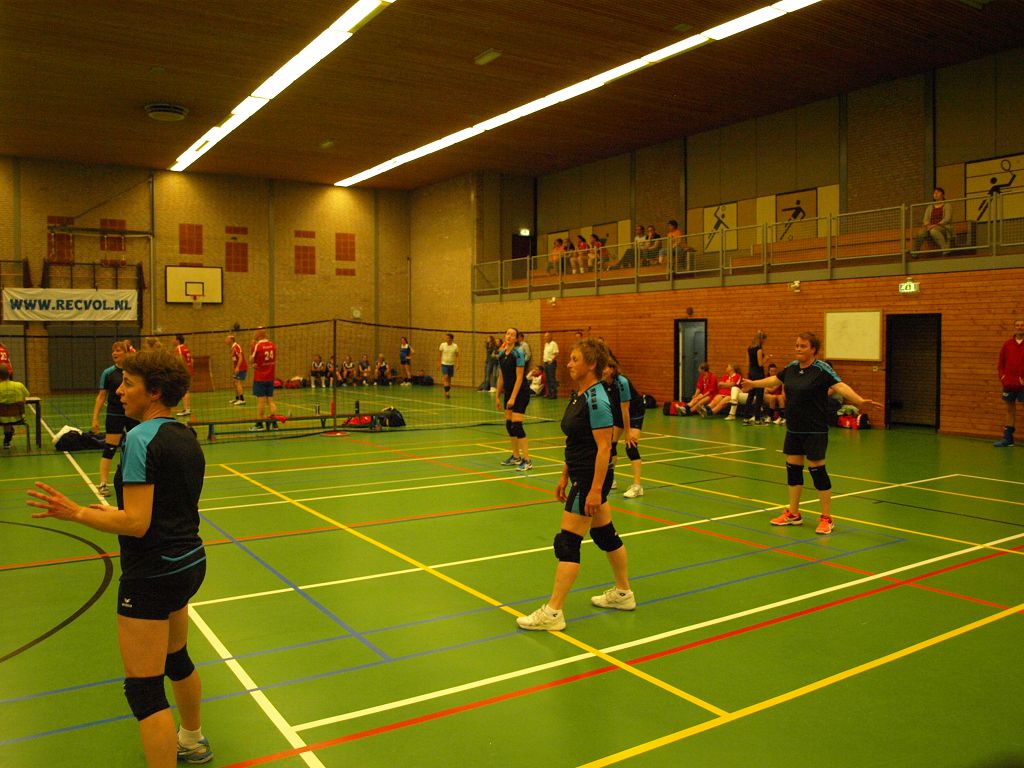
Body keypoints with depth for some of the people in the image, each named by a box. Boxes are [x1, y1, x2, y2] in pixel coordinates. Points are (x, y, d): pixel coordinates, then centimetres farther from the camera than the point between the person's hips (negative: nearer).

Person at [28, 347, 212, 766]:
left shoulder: (141, 438, -21)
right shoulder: (186, 436, 5)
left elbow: (136, 524, -25)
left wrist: (77, 513, -15)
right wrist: (115, 511, 16)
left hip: (152, 575, -10)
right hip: (190, 562, 10)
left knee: (144, 690, 0)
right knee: (176, 658, 29)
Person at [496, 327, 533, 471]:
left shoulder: (518, 353, -14)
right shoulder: (501, 354, 8)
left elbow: (519, 378, -17)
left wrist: (513, 398, -20)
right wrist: (498, 396, 14)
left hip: (520, 393, -8)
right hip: (508, 392, 8)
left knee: (516, 425, -13)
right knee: (509, 425, 9)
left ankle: (527, 461, -10)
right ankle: (516, 457, 21)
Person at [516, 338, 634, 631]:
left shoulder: (596, 400, -20)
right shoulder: (578, 395, 9)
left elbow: (604, 447, -22)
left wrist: (595, 490, -23)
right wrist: (564, 477, 18)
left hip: (592, 478, -10)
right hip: (581, 477, 10)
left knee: (567, 542, -7)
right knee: (605, 533, 20)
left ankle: (553, 612, 0)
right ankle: (623, 594, 36)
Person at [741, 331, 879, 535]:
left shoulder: (822, 369, -14)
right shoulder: (792, 367, 5)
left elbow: (840, 386, -27)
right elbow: (775, 380, 24)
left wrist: (859, 400, -44)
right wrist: (753, 384, 36)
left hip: (815, 430, -6)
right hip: (794, 428, 7)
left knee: (817, 469, -2)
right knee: (793, 467, 12)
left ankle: (826, 518, 11)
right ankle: (793, 514, 26)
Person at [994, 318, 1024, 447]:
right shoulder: (1007, 344, 9)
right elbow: (1001, 363, 12)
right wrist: (1002, 377, 1)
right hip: (1009, 384, 3)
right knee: (1010, 410, 12)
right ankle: (1008, 439, 18)